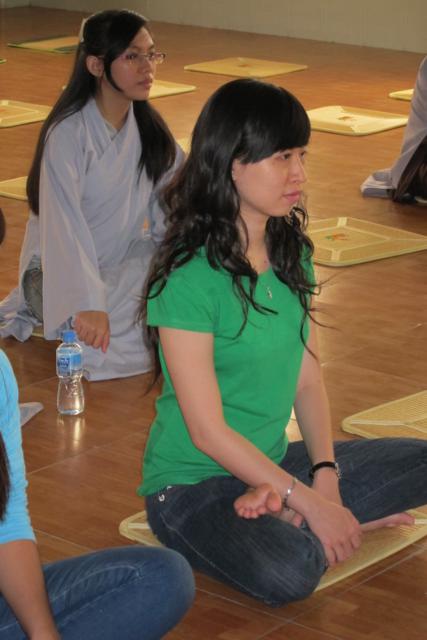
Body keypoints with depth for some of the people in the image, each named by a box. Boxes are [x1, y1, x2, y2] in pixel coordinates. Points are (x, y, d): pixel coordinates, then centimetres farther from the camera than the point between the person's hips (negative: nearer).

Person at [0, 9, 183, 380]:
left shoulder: (148, 126, 0)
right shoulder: (68, 133, -22)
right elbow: (64, 224, -31)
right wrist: (87, 305, -43)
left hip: (124, 261, 5)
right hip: (60, 272, -5)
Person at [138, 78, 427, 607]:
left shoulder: (291, 252, 4)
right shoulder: (189, 278, -20)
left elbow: (308, 381, 5)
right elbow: (208, 432, -20)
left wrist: (325, 478, -10)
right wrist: (310, 502, -19)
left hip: (270, 463, 8)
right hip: (192, 484, -8)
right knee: (290, 573, -36)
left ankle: (277, 513, -7)